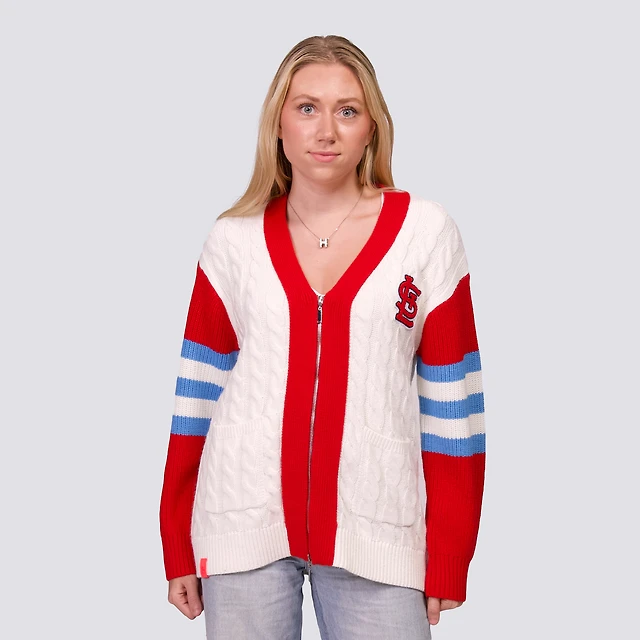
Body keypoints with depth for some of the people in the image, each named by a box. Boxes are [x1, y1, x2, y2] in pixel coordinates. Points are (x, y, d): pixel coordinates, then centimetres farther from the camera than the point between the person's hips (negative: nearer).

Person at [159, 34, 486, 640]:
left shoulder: (426, 231, 0)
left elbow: (450, 399, 1)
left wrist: (447, 561, 2)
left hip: (375, 532, -1)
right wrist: (178, 549, 8)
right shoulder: (233, 239, 4)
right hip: (244, 523, 1)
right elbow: (199, 391, 7)